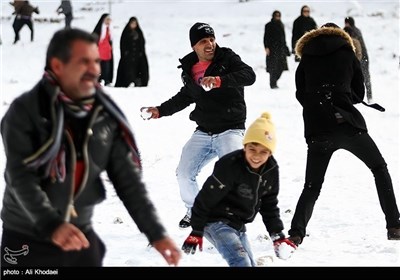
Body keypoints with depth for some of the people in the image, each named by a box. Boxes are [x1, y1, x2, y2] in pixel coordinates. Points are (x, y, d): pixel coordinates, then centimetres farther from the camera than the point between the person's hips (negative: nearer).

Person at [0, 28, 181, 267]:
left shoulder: (106, 116, -1)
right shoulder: (25, 111, -15)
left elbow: (128, 179, 1)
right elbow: (21, 178, -24)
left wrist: (155, 233, -7)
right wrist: (51, 225, -39)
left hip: (81, 236, 4)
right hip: (27, 239, -4)